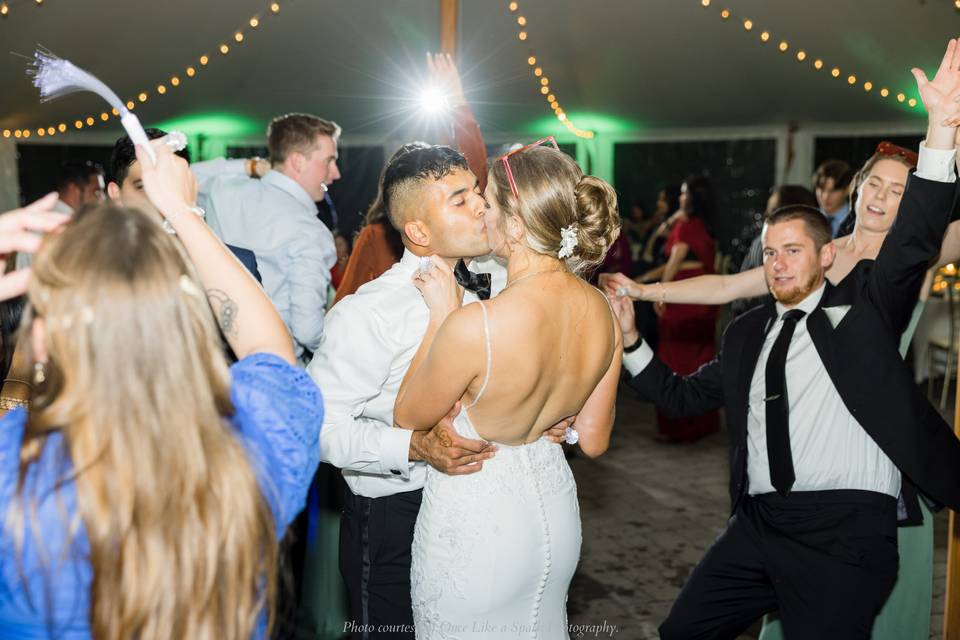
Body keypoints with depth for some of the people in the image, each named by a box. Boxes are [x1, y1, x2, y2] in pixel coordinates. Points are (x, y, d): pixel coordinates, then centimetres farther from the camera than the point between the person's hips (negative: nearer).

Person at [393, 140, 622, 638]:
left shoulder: (473, 326, -30)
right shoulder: (602, 312, -10)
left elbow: (408, 418, -11)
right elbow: (593, 440, 1)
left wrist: (442, 317, -10)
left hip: (476, 519, -6)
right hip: (555, 507, 6)